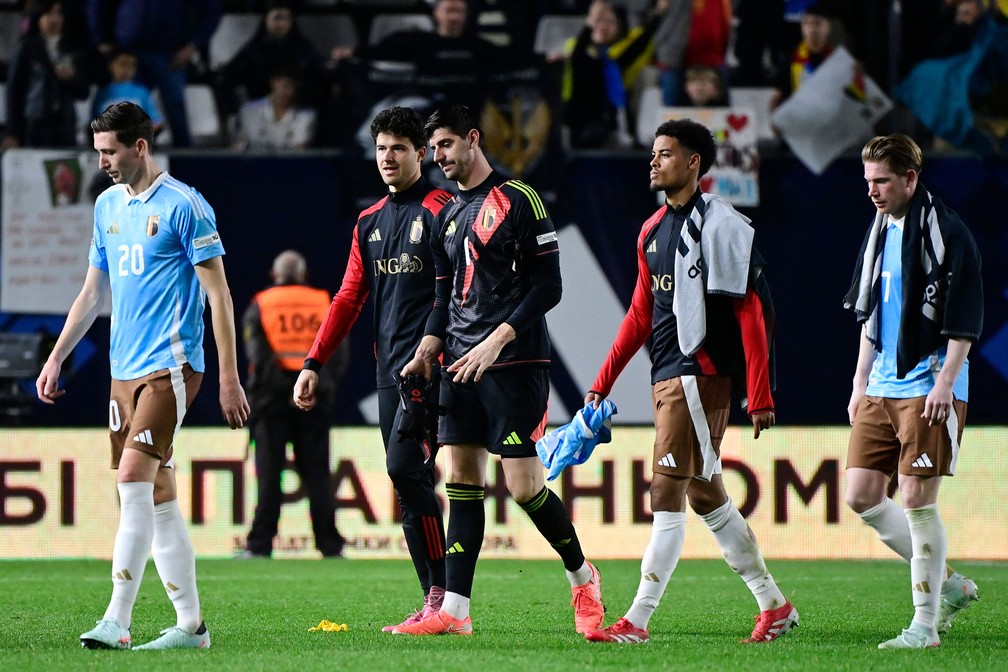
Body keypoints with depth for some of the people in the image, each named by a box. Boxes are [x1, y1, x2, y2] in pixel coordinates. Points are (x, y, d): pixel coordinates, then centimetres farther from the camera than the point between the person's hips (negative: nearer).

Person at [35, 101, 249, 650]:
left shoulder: (183, 206, -8)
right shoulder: (108, 205, 15)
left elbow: (218, 295, -8)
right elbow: (92, 292, 23)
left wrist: (229, 378, -11)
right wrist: (56, 359, 18)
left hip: (170, 366, -7)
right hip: (124, 369, 7)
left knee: (134, 477, -17)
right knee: (158, 497, 5)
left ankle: (117, 620, -20)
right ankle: (190, 623, 9)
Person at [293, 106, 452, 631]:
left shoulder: (440, 211, -4)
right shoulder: (370, 222, 18)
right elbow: (350, 297, 21)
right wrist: (313, 363, 16)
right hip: (389, 370, 7)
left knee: (404, 467, -18)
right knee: (408, 486, 4)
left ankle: (441, 593, -10)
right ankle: (434, 604, 7)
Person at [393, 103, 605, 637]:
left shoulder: (517, 201, -6)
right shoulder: (448, 216, 16)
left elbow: (548, 286, -10)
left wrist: (497, 341, -18)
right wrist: (427, 347, 6)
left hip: (514, 364, -7)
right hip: (461, 365, 7)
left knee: (523, 484, -9)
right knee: (462, 479, 2)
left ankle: (582, 577, 13)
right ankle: (454, 610, 0)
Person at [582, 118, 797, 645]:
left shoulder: (720, 225, -10)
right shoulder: (653, 230, 16)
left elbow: (751, 314, -13)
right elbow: (642, 314, 22)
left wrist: (759, 396, -18)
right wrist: (603, 383, 17)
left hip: (699, 376, -9)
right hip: (667, 379, 9)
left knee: (666, 493, -11)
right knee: (704, 495, 12)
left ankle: (637, 621, -11)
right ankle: (774, 605, 22)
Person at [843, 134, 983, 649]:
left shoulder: (946, 231, -9)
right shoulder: (880, 231, 14)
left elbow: (964, 317, -13)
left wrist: (945, 382, -18)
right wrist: (861, 381, 18)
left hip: (929, 390, -8)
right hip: (881, 390, 8)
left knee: (917, 499, -8)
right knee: (861, 496, 3)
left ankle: (925, 623, 0)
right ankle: (948, 585, 17)